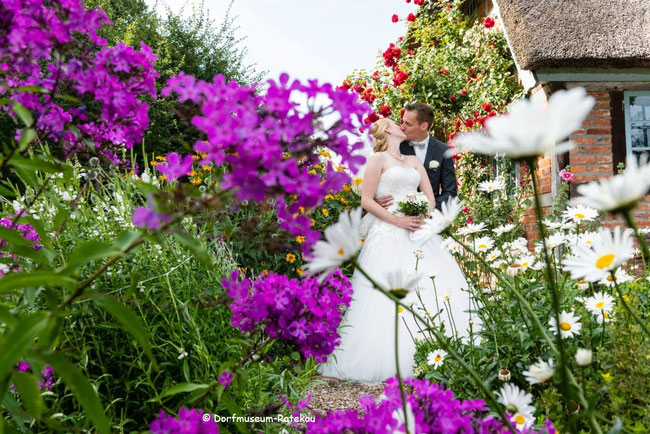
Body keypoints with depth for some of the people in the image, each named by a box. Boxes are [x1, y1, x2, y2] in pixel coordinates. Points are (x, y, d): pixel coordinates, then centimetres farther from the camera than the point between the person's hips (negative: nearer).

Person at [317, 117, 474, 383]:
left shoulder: (414, 160, 22)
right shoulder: (379, 158, 4)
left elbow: (430, 196, 16)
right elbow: (366, 200, -4)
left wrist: (423, 217, -5)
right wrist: (397, 220, -13)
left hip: (418, 232, 6)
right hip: (389, 235, -6)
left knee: (435, 291, -3)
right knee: (389, 295, -13)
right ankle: (389, 362, -6)